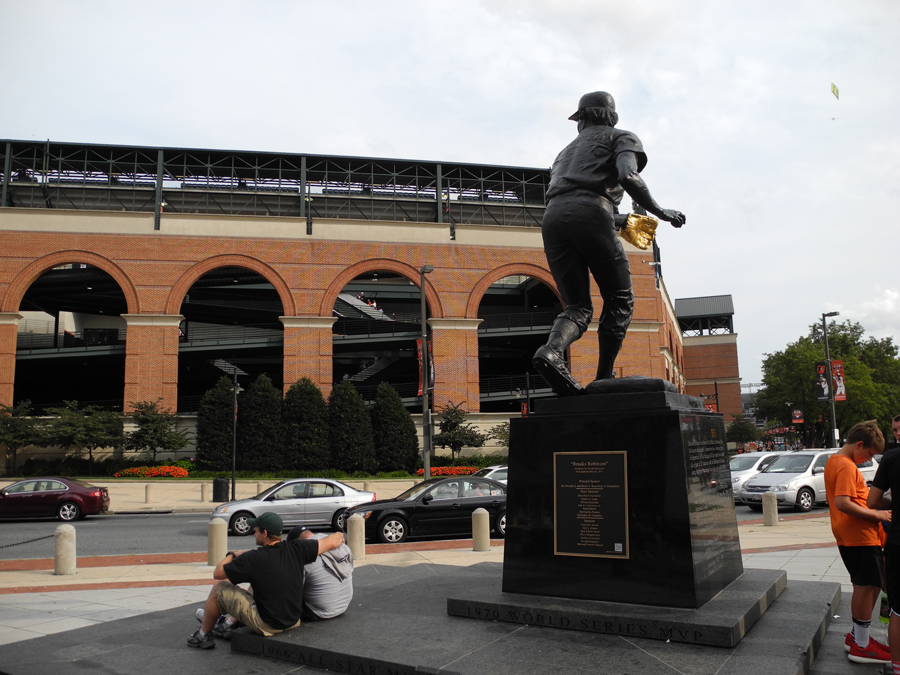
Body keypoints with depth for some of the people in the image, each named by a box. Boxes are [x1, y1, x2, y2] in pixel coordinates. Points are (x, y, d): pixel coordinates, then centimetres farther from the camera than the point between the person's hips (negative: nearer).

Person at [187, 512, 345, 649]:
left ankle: (203, 635, 25)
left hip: (267, 625, -6)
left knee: (219, 589, 7)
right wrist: (339, 536, 20)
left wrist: (232, 555, 11)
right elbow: (332, 542, -3)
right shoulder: (296, 549, -11)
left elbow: (217, 573, -7)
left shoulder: (252, 559, -21)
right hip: (293, 620, 6)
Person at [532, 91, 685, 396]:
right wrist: (659, 212, 6)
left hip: (552, 219, 5)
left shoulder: (567, 149, 38)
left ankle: (551, 351, -24)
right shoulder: (621, 137, 19)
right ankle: (603, 379, 0)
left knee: (578, 306, 7)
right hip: (590, 214, -5)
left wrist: (619, 220, 39)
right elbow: (628, 177, -4)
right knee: (620, 300, 8)